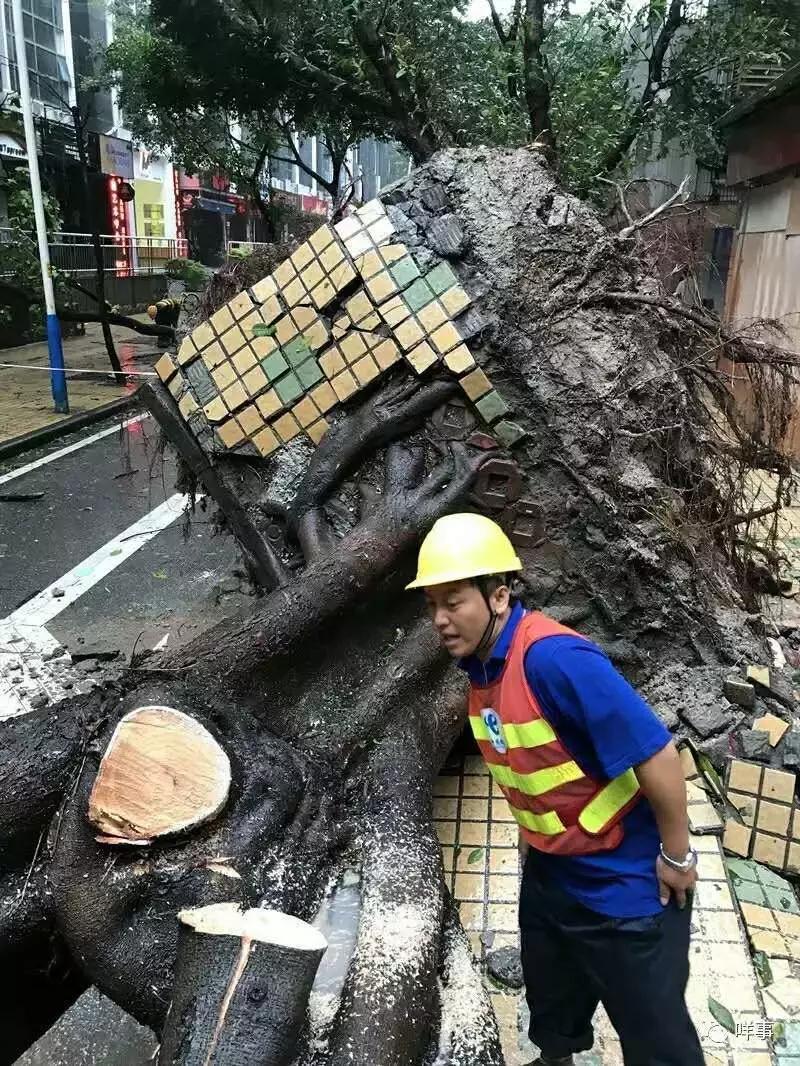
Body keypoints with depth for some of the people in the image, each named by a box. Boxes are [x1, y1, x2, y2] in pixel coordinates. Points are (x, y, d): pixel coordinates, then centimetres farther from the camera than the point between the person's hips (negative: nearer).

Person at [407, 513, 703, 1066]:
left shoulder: (553, 657, -32)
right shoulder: (482, 663, -4)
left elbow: (657, 754, -29)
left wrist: (677, 856, -18)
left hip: (623, 883, -7)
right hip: (549, 874, 8)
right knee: (553, 1016, 27)